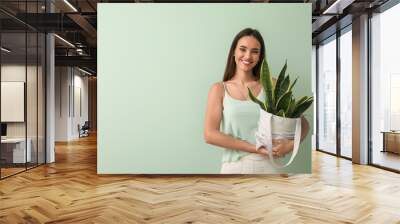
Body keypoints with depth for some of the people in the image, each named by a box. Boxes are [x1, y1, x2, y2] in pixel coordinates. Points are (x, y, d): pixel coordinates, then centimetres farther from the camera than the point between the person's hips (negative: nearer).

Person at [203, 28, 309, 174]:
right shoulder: (219, 89, 0)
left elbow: (303, 124, 6)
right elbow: (210, 135, -9)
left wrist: (290, 145, -14)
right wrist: (255, 148, -14)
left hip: (267, 165, 1)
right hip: (235, 167, -1)